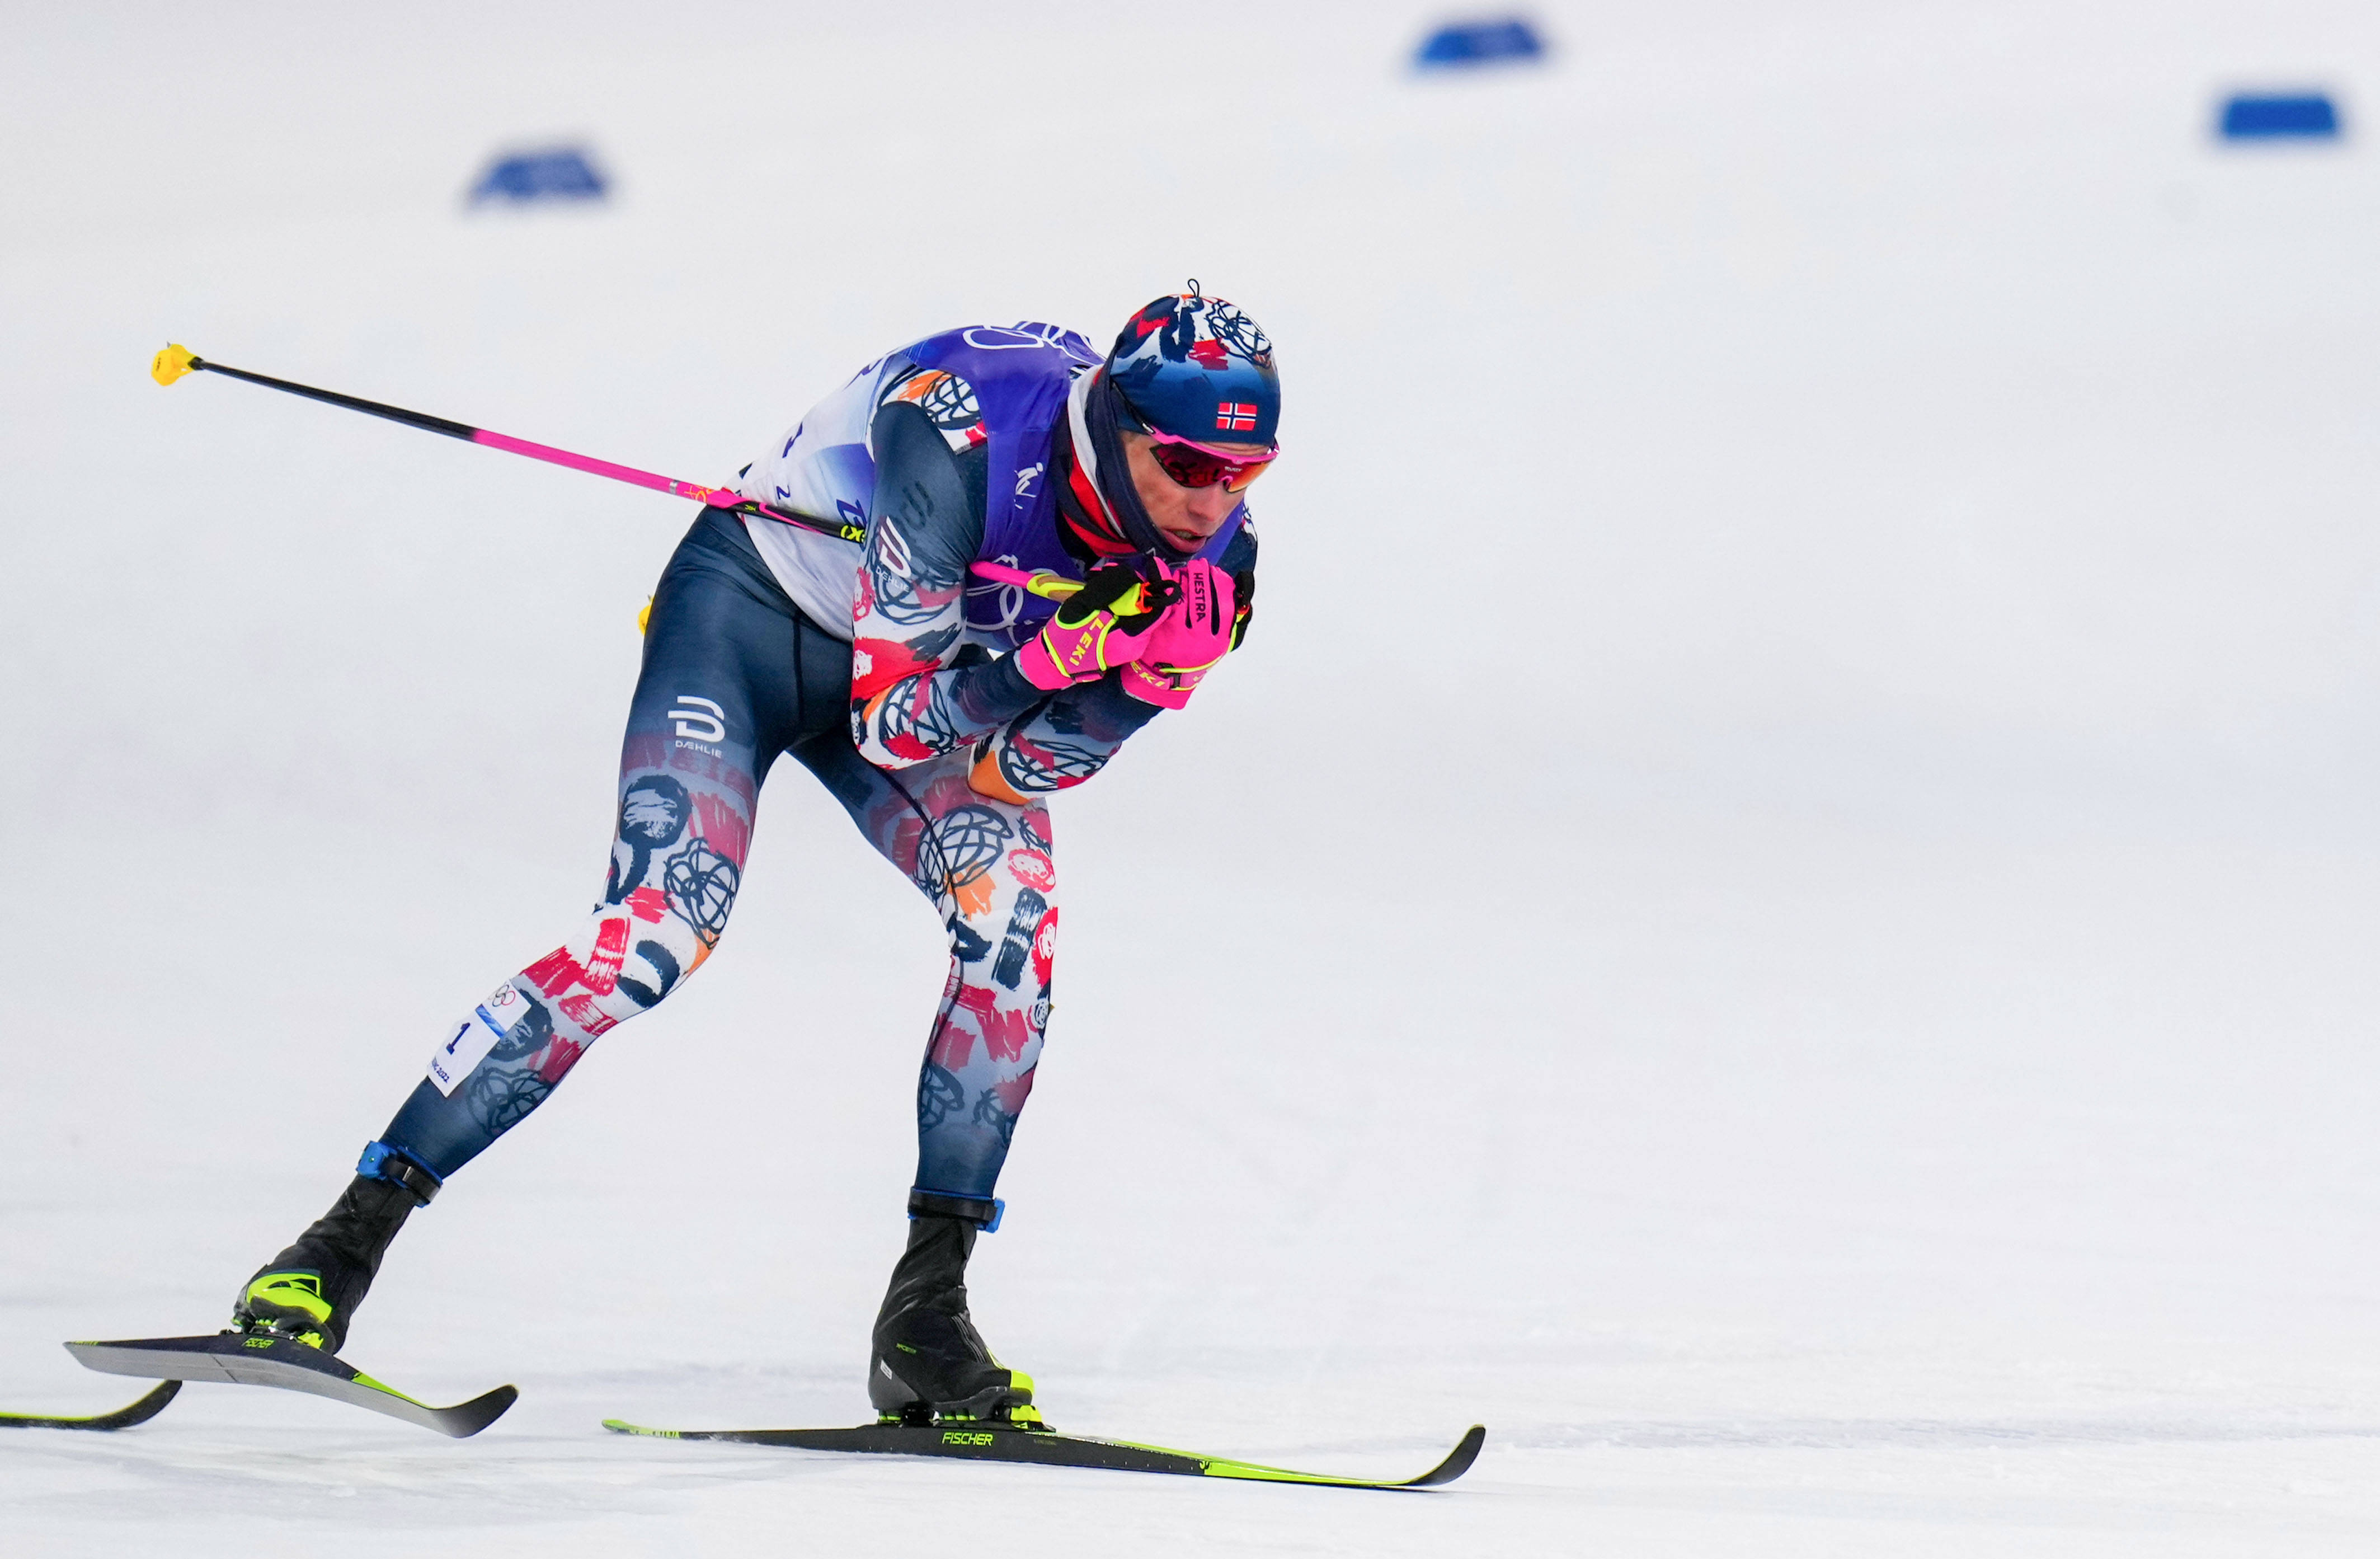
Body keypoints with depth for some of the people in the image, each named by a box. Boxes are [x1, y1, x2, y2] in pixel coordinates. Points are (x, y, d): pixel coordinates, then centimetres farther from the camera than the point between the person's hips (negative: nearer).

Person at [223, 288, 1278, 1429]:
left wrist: (1150, 671, -31)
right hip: (755, 604, -5)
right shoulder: (968, 432, -36)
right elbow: (896, 725, -32)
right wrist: (1047, 658, -45)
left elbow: (1018, 768, -16)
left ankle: (926, 1312, -13)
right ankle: (344, 1243, -17)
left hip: (959, 655, 5)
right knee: (656, 931, -23)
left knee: (1015, 908, -21)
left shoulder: (1209, 550, -19)